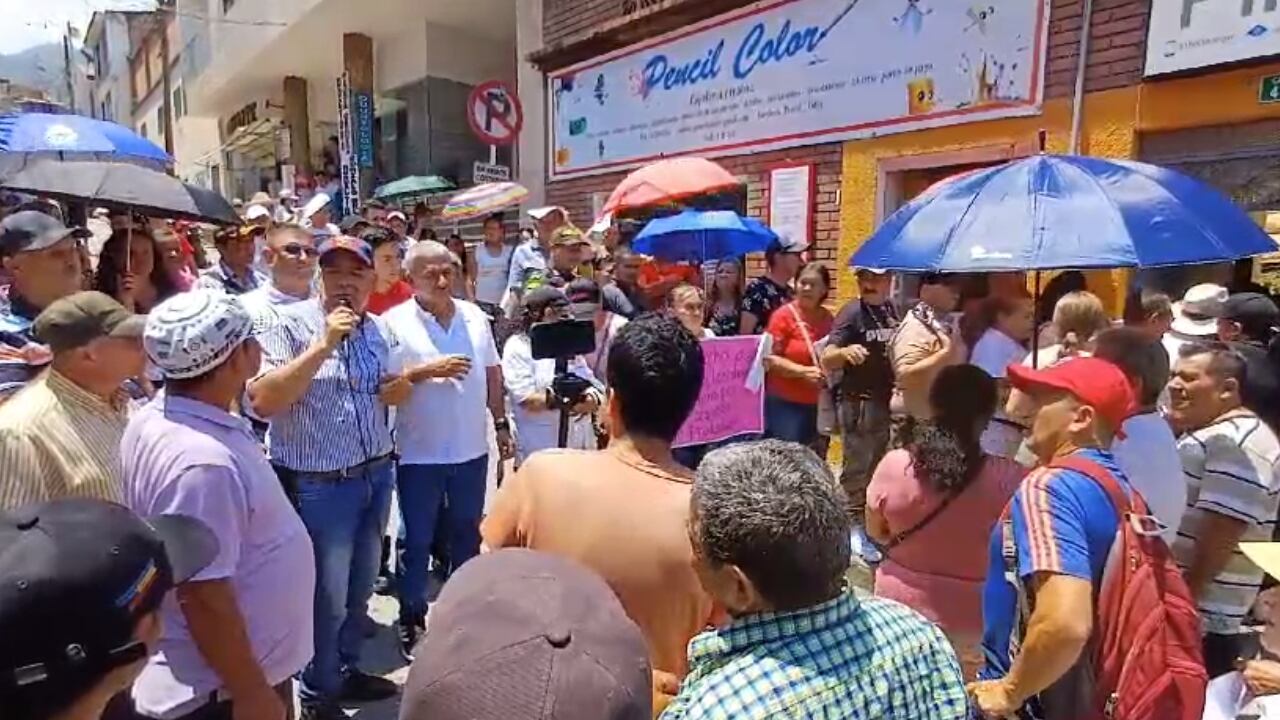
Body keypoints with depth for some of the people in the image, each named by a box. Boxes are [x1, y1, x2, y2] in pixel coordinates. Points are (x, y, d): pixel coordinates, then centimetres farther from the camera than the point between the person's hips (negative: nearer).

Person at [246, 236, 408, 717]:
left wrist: (401, 389, -5)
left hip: (376, 473, 6)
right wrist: (324, 344, -27)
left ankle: (346, 670, 42)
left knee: (359, 589, 20)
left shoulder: (379, 330, 5)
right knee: (327, 596, 9)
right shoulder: (292, 324, -13)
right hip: (319, 484, -6)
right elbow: (262, 402, -23)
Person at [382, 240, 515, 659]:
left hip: (471, 448, 4)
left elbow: (492, 373, 10)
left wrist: (501, 424, 9)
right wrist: (427, 370, -23)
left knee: (467, 533, 19)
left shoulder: (475, 317, 3)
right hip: (419, 453, -4)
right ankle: (412, 620, 26)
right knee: (417, 540, 9)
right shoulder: (395, 322, -10)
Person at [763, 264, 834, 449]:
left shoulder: (828, 319, 8)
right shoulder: (784, 315, -8)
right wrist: (803, 371, -19)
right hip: (785, 403, -5)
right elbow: (770, 359, -12)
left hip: (818, 405, 5)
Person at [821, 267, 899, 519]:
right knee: (857, 468, -1)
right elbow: (827, 360, -24)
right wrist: (846, 351, -44)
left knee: (876, 468, 20)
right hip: (858, 402, -7)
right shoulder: (852, 312, -15)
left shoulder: (891, 309, 5)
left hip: (887, 400, 7)